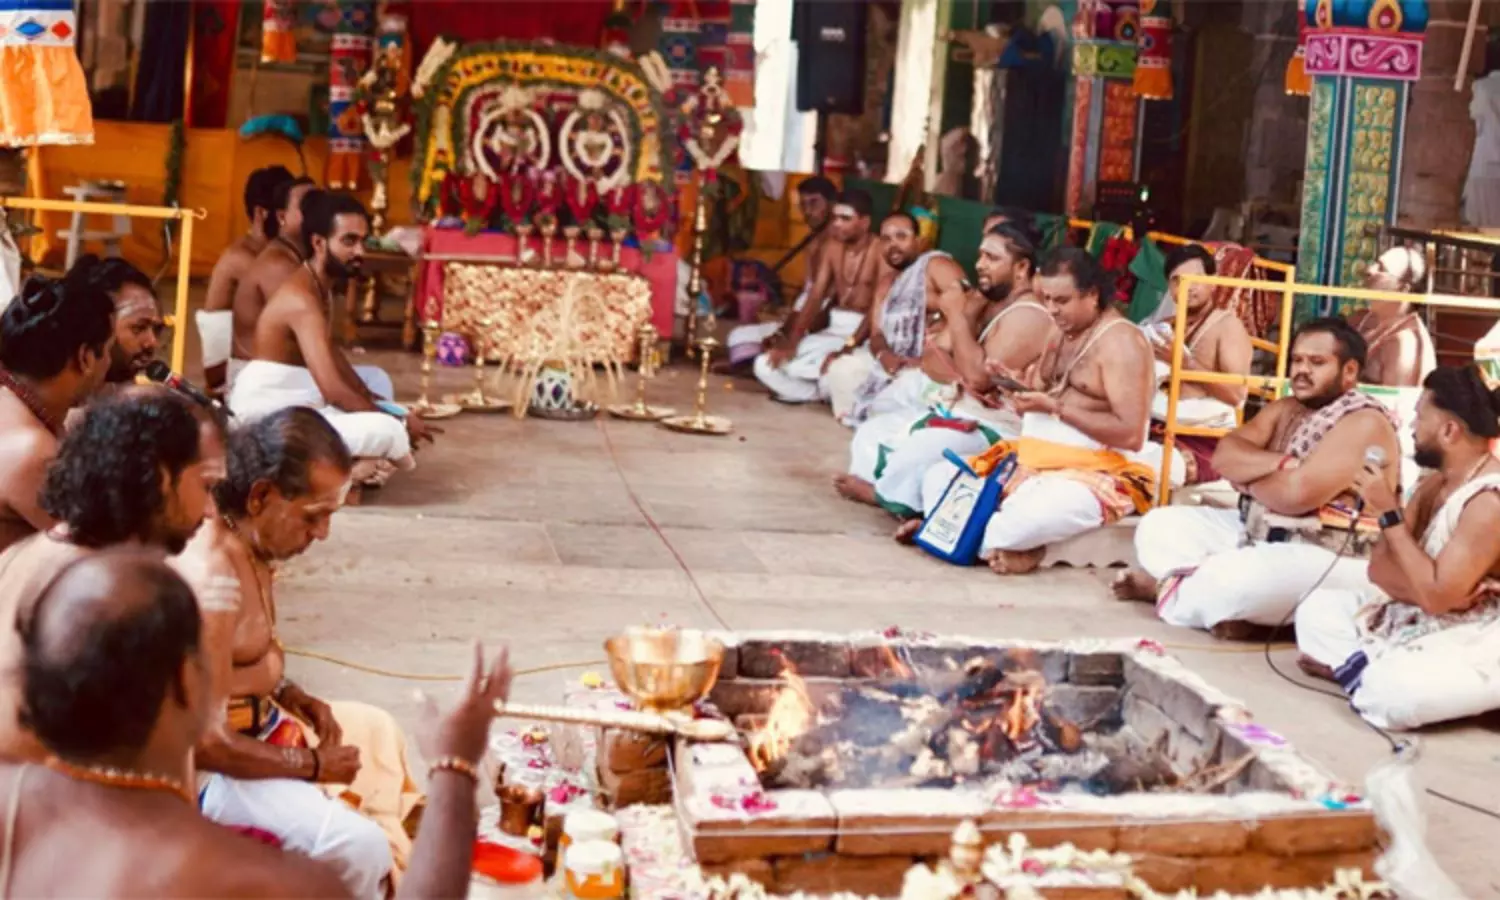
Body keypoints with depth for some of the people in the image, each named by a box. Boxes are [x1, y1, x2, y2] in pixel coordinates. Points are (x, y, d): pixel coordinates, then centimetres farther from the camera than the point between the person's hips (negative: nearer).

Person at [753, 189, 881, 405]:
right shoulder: (833, 249, 9)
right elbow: (814, 298, 5)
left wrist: (850, 347, -30)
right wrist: (791, 342, -7)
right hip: (832, 330, 7)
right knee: (765, 365, -7)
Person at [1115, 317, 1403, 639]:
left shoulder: (1364, 422, -15)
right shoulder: (1286, 409, 13)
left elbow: (1297, 493, -26)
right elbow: (1224, 456, 0)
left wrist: (1249, 479, -6)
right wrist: (1281, 463, -18)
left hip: (1327, 560, -9)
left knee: (1227, 580, -35)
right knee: (1158, 526, 7)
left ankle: (1168, 589, -4)